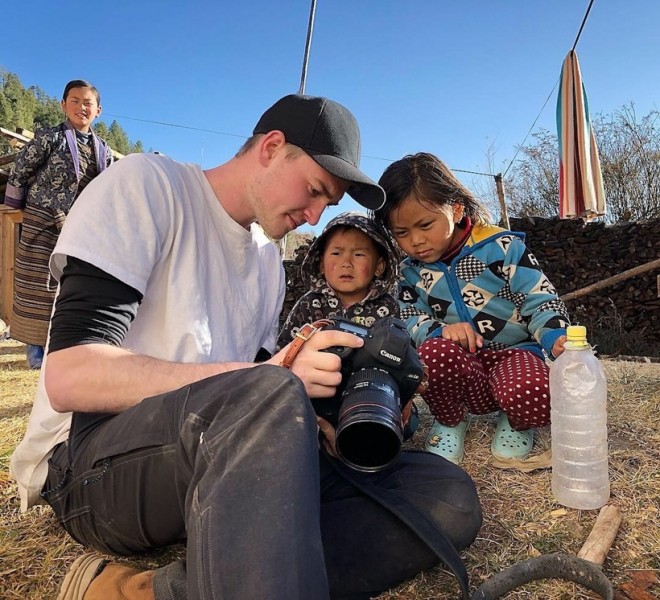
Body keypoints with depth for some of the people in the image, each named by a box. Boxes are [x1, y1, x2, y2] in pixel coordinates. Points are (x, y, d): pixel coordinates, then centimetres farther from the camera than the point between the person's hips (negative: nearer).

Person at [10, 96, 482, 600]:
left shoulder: (270, 262, 16)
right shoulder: (147, 184, -4)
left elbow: (251, 397, 15)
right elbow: (69, 376, -16)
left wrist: (323, 421, -6)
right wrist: (271, 383, -24)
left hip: (224, 457, 7)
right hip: (92, 453, -7)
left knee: (449, 499, -15)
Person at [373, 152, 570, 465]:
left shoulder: (502, 247, -8)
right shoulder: (411, 271, 3)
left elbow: (540, 301, -7)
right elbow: (409, 321, -3)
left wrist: (557, 337, -27)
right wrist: (440, 331, -25)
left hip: (513, 353, -1)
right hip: (458, 368, 2)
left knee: (530, 396, -36)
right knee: (434, 351, -34)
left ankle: (516, 424, 6)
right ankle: (450, 421, -1)